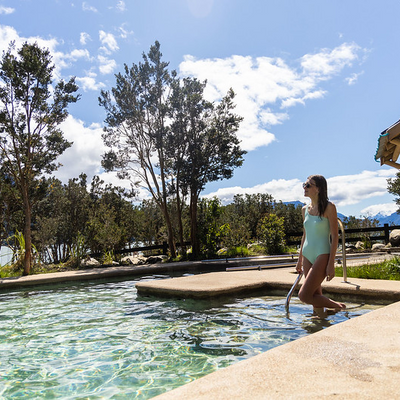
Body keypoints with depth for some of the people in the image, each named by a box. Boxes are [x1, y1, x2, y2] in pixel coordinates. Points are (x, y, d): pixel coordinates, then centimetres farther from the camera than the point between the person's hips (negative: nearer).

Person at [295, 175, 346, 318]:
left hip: (322, 254, -7)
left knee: (304, 295, -12)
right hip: (307, 255, 7)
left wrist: (331, 264, -15)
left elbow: (335, 236, -9)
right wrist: (300, 260, 19)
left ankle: (337, 306, 9)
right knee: (315, 297, 9)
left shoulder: (329, 207, -7)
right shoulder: (305, 209, 11)